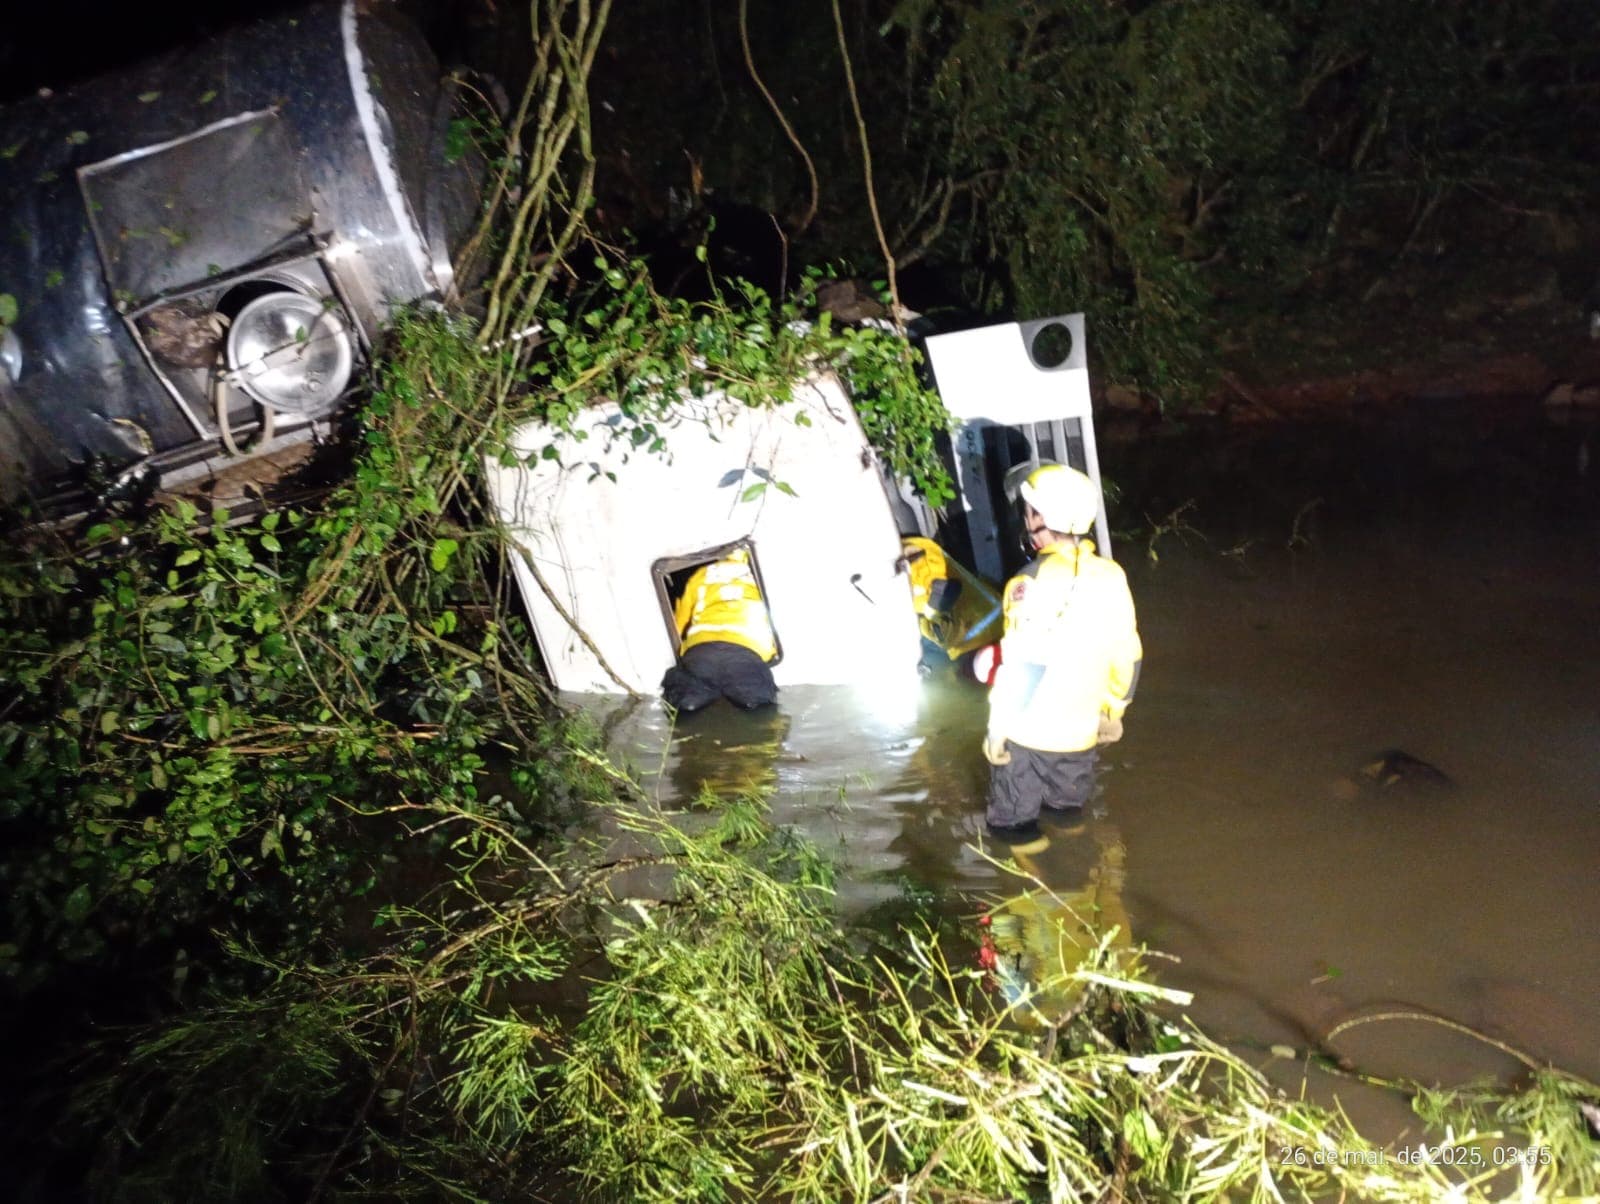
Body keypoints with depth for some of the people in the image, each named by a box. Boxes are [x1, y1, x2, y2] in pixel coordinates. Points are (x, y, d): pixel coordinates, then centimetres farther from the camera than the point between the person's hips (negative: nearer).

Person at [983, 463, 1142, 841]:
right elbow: (1128, 657, 4)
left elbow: (1021, 669, -22)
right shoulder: (1111, 576, -6)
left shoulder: (1035, 584, -24)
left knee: (1014, 813, 16)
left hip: (1030, 729, -5)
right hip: (1081, 727, 5)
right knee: (1069, 800, 26)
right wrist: (1113, 711, 18)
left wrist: (997, 726, -11)